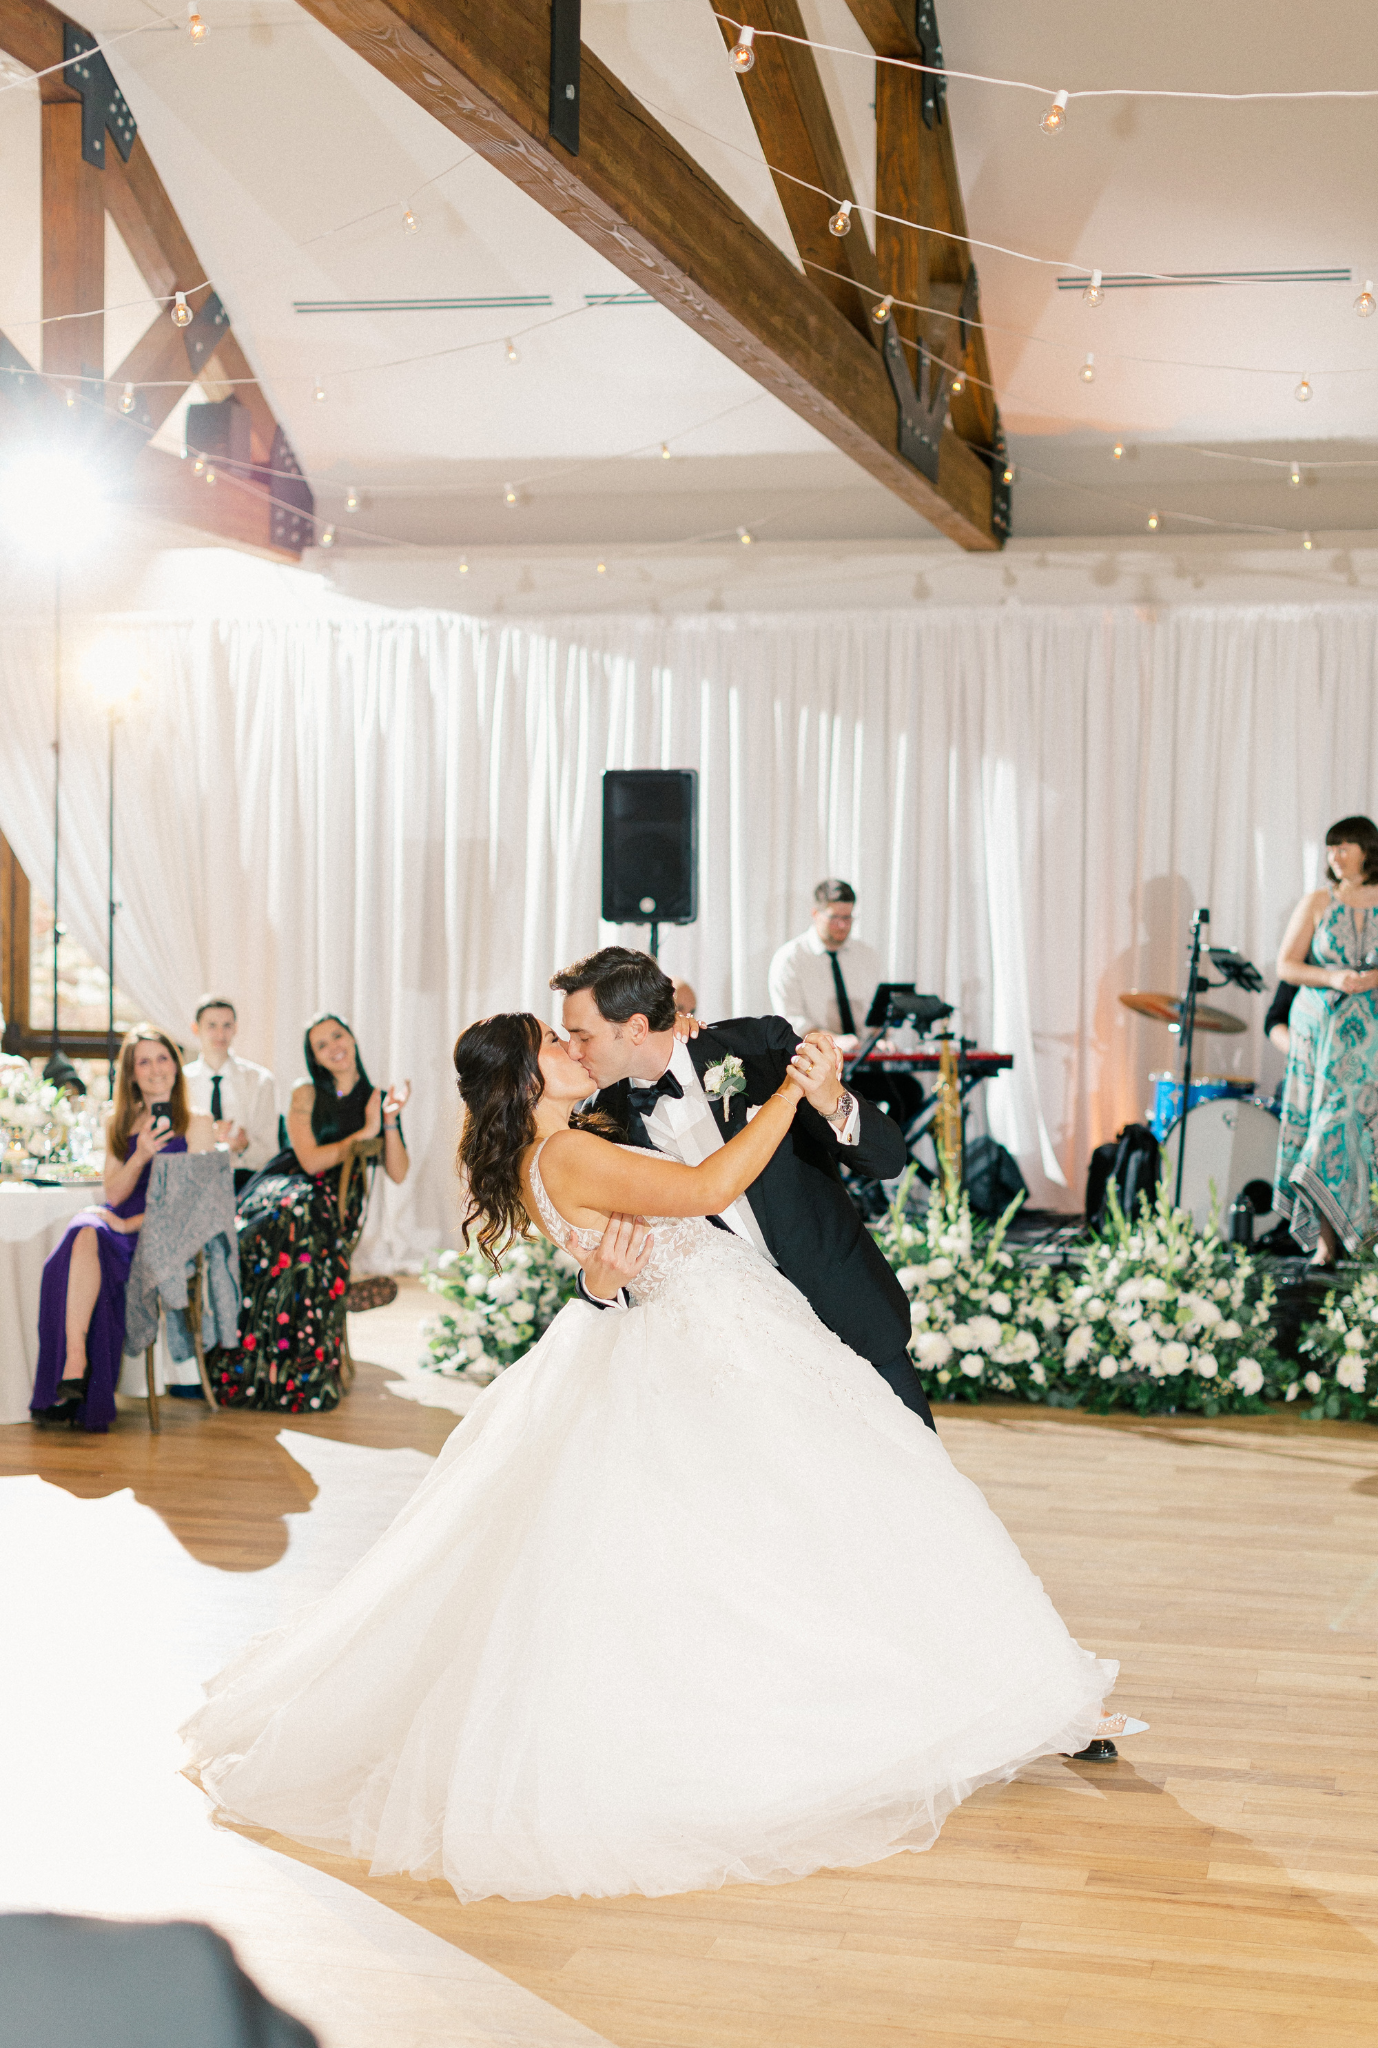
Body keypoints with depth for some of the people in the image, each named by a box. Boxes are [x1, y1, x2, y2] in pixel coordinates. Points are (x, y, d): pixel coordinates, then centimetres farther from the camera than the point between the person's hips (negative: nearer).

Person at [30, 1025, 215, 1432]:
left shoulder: (196, 1126, 6)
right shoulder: (118, 1123, 19)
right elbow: (114, 1193, 10)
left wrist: (135, 1223, -12)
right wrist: (141, 1156, -8)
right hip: (121, 1224, 4)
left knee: (85, 1241, -33)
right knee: (85, 1234, -34)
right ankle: (74, 1360, -41)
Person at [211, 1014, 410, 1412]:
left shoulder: (376, 1098, 13)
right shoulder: (306, 1095, 7)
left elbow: (398, 1174, 6)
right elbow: (310, 1160, -5)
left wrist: (390, 1122, -6)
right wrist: (363, 1134, -5)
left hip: (339, 1202, 1)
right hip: (290, 1186, 0)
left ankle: (307, 1372, -30)